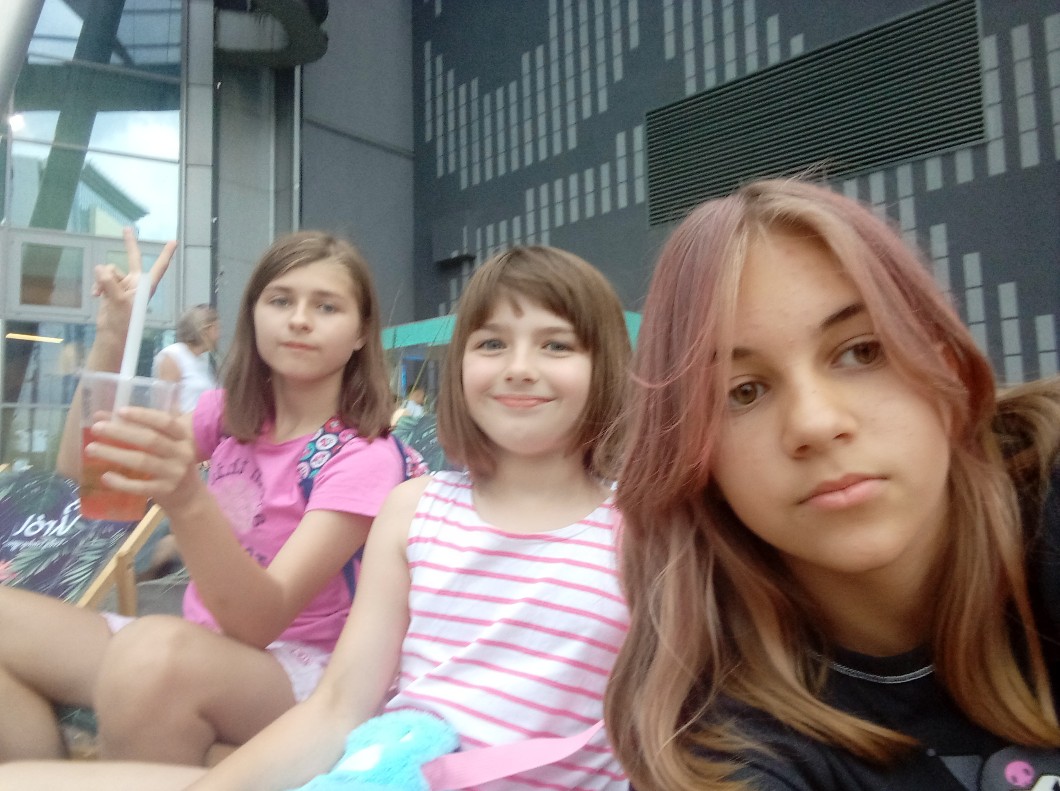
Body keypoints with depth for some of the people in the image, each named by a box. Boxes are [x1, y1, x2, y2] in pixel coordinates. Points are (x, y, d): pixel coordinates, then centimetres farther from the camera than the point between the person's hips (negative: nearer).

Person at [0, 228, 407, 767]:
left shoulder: (366, 456, -15)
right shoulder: (230, 413, 5)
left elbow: (259, 621, -23)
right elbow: (79, 467, 4)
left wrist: (187, 499, -42)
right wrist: (113, 337, -8)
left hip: (293, 665, -6)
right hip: (198, 651, 6)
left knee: (155, 650, -36)